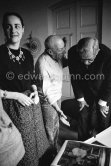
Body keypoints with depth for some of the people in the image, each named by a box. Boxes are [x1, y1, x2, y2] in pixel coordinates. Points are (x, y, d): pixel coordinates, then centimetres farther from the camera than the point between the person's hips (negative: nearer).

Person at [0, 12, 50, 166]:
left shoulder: (27, 54, 5)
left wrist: (35, 91, -2)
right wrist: (16, 95, -17)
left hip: (31, 103, 5)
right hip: (13, 107, -5)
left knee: (36, 142, 20)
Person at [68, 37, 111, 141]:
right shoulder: (72, 53, -23)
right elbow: (74, 78, -11)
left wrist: (103, 102, -9)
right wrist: (80, 98, -5)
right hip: (84, 93, 2)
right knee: (83, 121, 10)